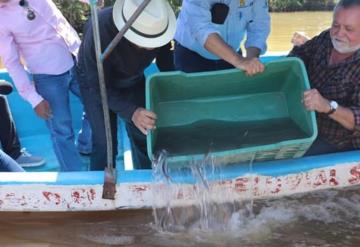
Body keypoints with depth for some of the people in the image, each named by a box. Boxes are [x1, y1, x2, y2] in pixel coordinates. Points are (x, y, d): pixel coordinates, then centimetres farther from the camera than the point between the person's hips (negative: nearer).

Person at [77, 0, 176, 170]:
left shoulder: (156, 26, -29)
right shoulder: (99, 33, -40)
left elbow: (166, 66, -10)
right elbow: (100, 88, -34)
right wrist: (132, 112, -47)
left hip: (133, 79, 4)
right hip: (96, 81, -3)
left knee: (144, 135, 5)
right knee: (105, 143, -6)